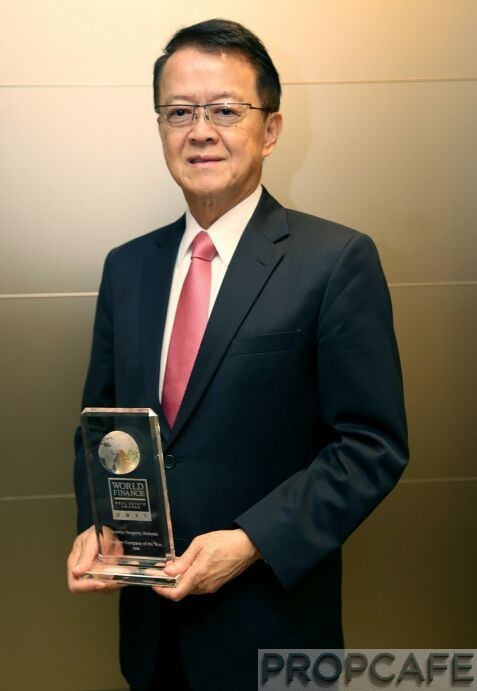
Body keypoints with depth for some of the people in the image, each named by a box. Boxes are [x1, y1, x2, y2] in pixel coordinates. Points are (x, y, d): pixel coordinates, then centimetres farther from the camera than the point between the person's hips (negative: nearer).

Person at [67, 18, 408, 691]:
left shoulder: (337, 261, -11)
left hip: (270, 618, -4)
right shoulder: (127, 266, 5)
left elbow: (374, 445, -12)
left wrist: (251, 541, -20)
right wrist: (94, 525, -6)